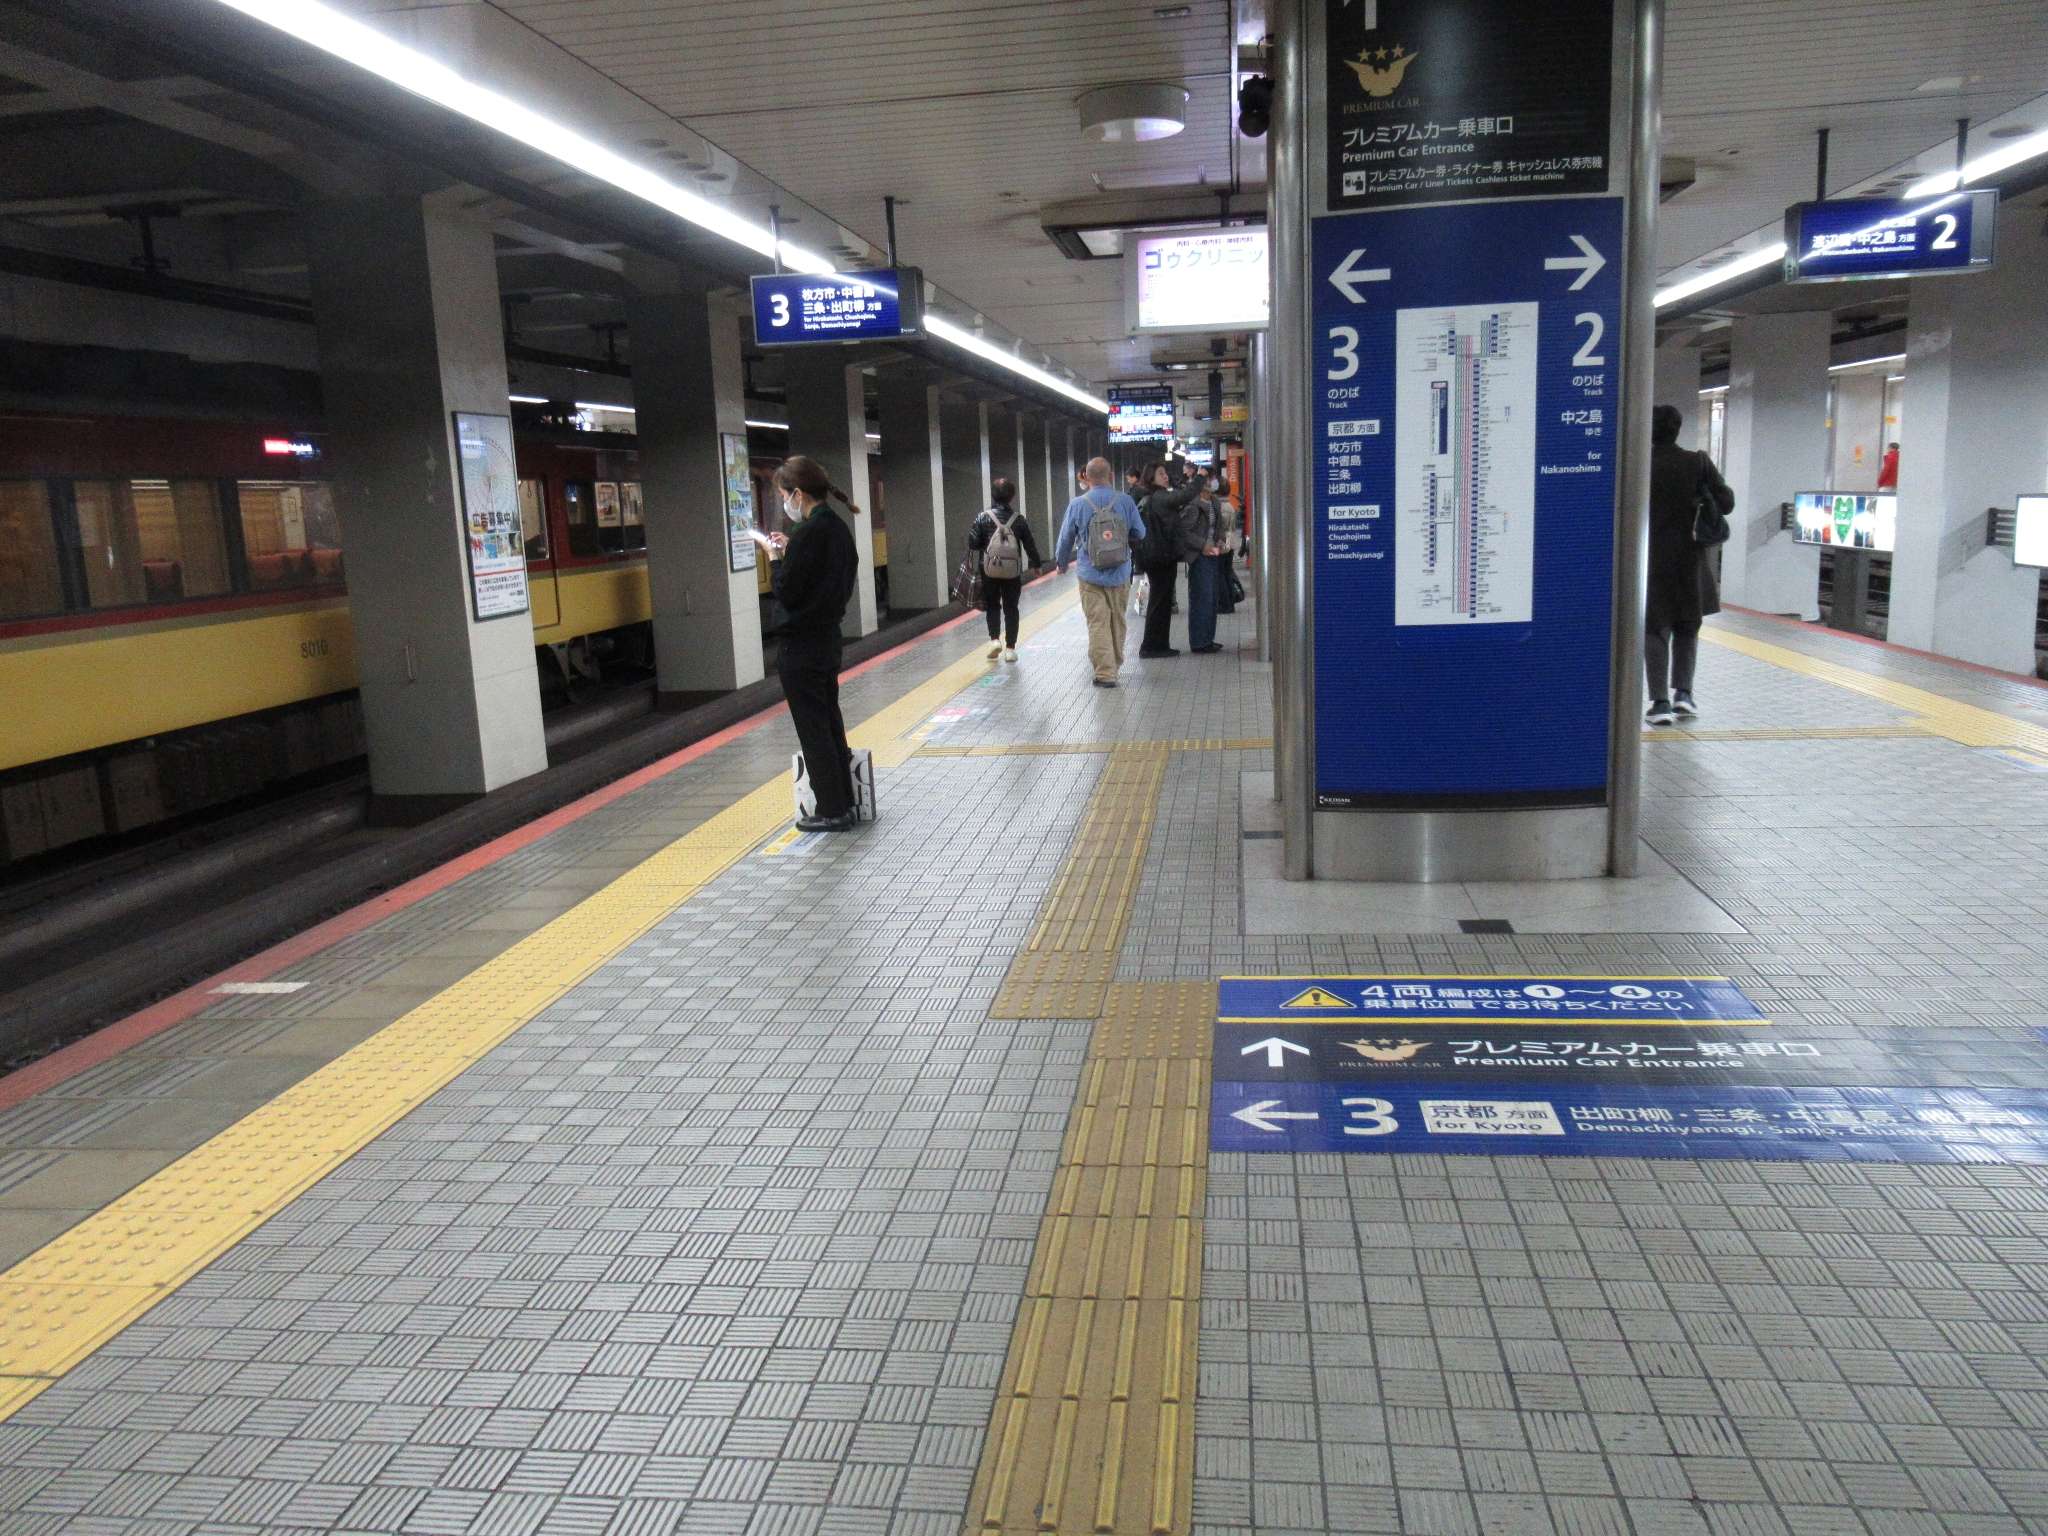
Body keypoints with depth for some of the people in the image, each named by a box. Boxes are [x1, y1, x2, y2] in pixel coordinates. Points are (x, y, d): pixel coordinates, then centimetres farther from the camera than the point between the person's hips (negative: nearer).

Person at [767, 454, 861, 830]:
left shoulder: (806, 533, -20)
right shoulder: (838, 527, 7)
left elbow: (786, 594, -18)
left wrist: (777, 556, -3)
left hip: (801, 647, -9)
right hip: (828, 639, 9)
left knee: (812, 728, 1)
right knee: (830, 721, 17)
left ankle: (832, 810, 8)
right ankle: (844, 801, 25)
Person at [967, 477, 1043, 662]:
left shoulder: (984, 518, -6)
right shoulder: (1019, 519, -4)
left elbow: (973, 543, -8)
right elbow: (1030, 544, 2)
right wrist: (1036, 563, 16)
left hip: (989, 570, 0)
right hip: (1013, 571, 0)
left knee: (992, 606, 15)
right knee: (1011, 608, 9)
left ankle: (994, 639, -3)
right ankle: (1010, 648, 8)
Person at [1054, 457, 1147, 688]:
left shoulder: (1077, 504, -7)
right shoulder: (1126, 501, -6)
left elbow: (1065, 539, 3)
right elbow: (1140, 533, 6)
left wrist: (1062, 563, 22)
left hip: (1090, 575, -2)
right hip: (1120, 574, 2)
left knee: (1098, 623, -1)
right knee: (1117, 621, 16)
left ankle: (1105, 672, -7)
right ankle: (1114, 664, 31)